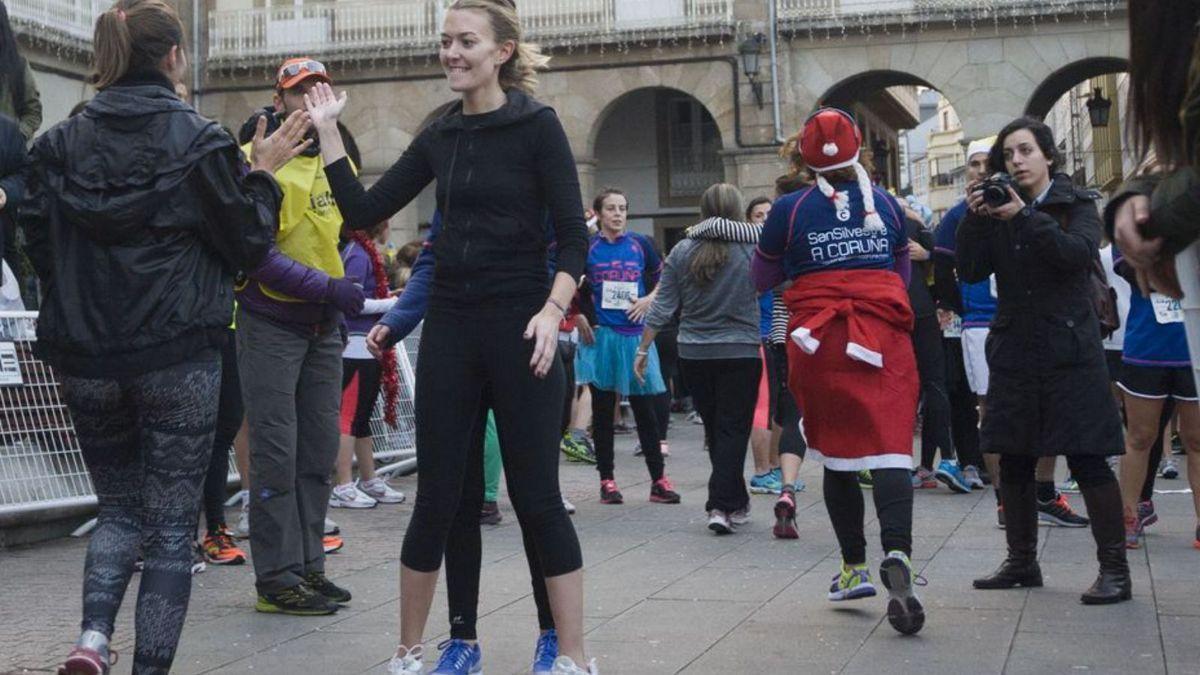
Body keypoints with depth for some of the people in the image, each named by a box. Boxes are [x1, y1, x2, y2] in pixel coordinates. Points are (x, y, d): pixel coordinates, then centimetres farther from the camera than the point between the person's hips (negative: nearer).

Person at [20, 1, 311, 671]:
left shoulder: (61, 143, 2)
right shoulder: (199, 140, -8)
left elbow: (41, 249, 7)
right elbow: (246, 245, -3)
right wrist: (262, 174, 9)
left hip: (86, 357, 4)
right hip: (179, 357, -3)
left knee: (120, 508, 18)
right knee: (172, 526, 6)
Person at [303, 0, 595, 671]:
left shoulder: (537, 125, -5)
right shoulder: (441, 136, 10)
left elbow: (574, 238, -8)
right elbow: (366, 209, 10)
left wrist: (552, 310, -21)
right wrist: (328, 132, 6)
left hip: (519, 326, -4)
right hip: (450, 325, 5)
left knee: (537, 497, -1)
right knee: (436, 496, 8)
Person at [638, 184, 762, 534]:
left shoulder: (682, 251, -2)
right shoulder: (751, 247, -9)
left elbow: (662, 307, -1)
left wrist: (643, 349, 6)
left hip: (694, 354, 3)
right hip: (740, 352, -3)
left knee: (715, 429, 15)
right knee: (733, 429, 2)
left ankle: (735, 503, 25)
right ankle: (721, 505, -7)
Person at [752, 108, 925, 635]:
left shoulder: (790, 210, -1)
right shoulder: (885, 203, 7)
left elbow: (762, 279, 11)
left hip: (819, 344, 0)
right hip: (883, 338, 0)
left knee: (837, 455, 12)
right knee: (888, 448, -8)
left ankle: (854, 568, 18)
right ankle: (897, 556, -30)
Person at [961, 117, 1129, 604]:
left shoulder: (1076, 204, 1)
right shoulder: (998, 209, 10)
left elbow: (1081, 253, -18)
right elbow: (971, 271, 0)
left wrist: (1024, 217, -25)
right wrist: (975, 218, -12)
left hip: (1070, 350, -4)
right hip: (1014, 352, 4)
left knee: (1087, 458, -8)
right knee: (1014, 461, 9)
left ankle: (1114, 569, -2)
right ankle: (1021, 562, 22)